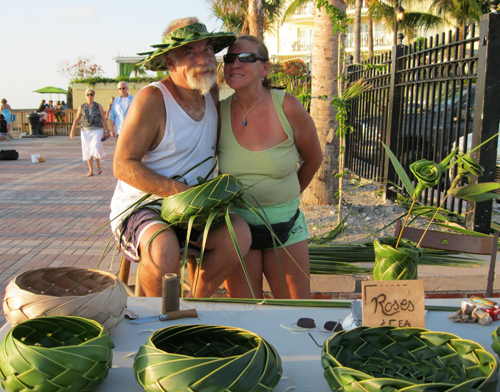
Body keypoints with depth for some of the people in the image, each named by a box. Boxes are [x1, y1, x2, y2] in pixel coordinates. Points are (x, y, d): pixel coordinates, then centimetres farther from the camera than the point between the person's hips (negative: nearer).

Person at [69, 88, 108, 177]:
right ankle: (91, 170, 13)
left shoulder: (98, 106, 2)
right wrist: (72, 131, 4)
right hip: (85, 131, 2)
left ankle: (98, 165, 6)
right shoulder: (81, 107, 7)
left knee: (96, 148, -18)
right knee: (88, 151, 4)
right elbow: (76, 120, 9)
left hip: (97, 130, -2)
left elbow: (103, 119, 3)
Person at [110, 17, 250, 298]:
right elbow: (123, 165, -16)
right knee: (163, 251, -36)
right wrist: (179, 191, -25)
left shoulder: (212, 94, 5)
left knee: (239, 233, -21)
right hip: (141, 207, -5)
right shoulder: (152, 99, -15)